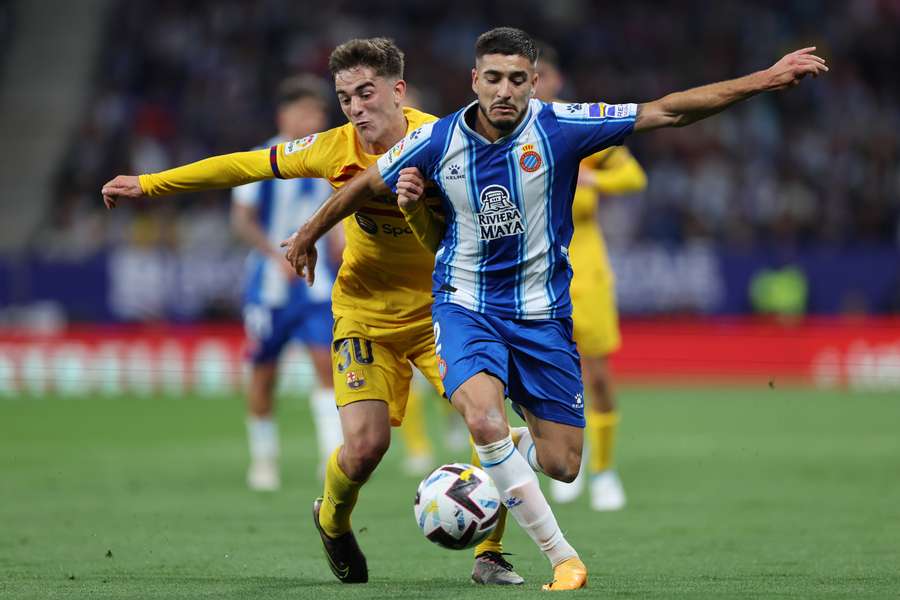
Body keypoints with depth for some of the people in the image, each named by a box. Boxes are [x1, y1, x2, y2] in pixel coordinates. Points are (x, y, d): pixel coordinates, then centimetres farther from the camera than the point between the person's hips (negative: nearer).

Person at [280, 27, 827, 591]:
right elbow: (366, 185, 11)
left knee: (562, 465, 0)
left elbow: (667, 111, -13)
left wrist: (766, 79, -17)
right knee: (484, 419, -29)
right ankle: (563, 558, -17)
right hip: (467, 306, -1)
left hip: (543, 313, 1)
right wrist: (309, 234, 13)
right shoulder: (437, 141, -9)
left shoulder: (558, 126, -12)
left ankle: (506, 459, 39)